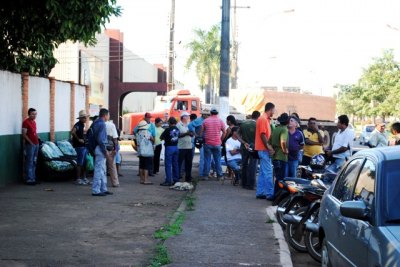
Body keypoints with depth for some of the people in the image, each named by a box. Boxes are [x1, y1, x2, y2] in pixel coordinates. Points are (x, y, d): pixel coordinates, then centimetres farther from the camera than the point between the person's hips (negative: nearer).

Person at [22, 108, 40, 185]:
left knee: (34, 162, 11)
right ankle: (29, 179, -4)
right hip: (30, 145, -8)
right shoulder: (26, 122, -11)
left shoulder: (34, 122, 14)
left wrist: (37, 139, 10)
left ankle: (33, 178, 17)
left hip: (36, 144, 8)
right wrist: (31, 142, -16)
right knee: (29, 162, -6)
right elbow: (24, 134, -14)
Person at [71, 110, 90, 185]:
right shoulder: (78, 125, -14)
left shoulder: (83, 125, 15)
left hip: (84, 146, 10)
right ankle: (78, 179, -2)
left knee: (85, 163, 13)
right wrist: (78, 139, -22)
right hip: (80, 146, -10)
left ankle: (84, 178, 21)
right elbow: (72, 132, -30)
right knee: (80, 163, -6)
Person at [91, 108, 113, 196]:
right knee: (99, 170, -7)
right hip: (100, 149, -11)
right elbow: (100, 139, -21)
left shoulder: (96, 123, 15)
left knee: (103, 170, 16)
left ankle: (103, 189, 22)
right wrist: (105, 150, -17)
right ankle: (96, 190, -5)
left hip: (100, 148, 11)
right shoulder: (102, 124, -15)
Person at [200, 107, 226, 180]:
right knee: (218, 160, 7)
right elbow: (224, 132, 2)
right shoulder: (220, 121, 1)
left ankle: (205, 175, 3)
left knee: (207, 160, 4)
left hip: (207, 143, 0)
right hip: (217, 144, 0)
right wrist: (221, 140, 13)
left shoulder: (205, 121, 1)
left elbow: (201, 132, 3)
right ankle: (219, 175, 9)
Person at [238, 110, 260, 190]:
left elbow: (238, 135, 0)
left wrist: (244, 143, -5)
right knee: (252, 167, 1)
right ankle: (250, 185, 0)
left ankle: (244, 183, 19)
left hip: (244, 147, 5)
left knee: (244, 165, 14)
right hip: (253, 148, -5)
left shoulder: (243, 123, 3)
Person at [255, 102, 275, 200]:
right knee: (268, 172, -8)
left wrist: (269, 147, 12)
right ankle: (270, 193, -7)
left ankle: (260, 192, 14)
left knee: (263, 172, 11)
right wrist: (269, 148, -17)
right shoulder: (263, 119, -14)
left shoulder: (265, 119, 16)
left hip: (264, 149, 10)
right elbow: (263, 135, -18)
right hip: (264, 149, -10)